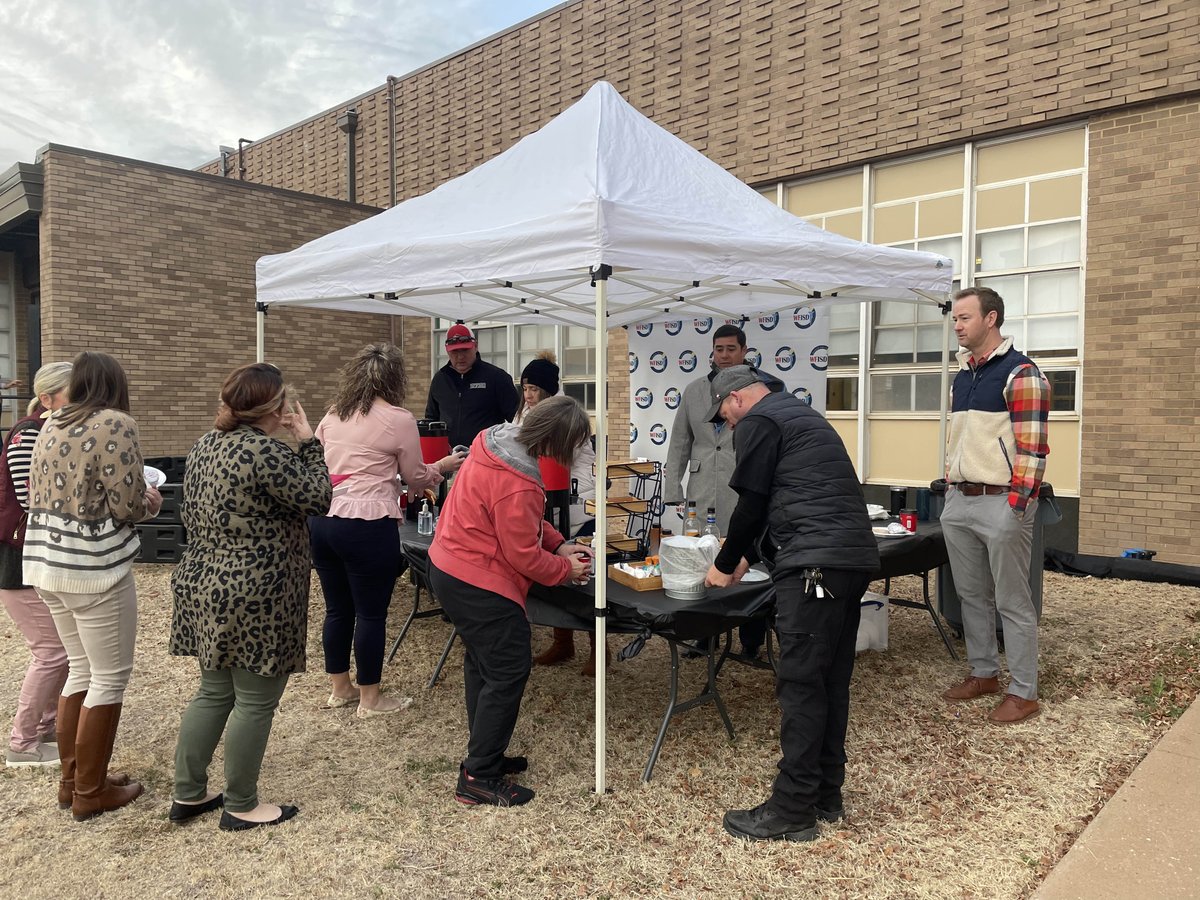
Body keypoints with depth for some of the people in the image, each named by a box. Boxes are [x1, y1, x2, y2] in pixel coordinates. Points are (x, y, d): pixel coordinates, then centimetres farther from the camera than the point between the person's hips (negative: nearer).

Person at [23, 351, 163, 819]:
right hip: (94, 567, -8)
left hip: (46, 562, 8)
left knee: (82, 668, 19)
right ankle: (90, 792, 13)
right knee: (110, 676, 4)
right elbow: (128, 505, -17)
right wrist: (152, 502, 4)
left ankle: (71, 778, 29)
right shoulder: (115, 424, -13)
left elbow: (41, 496, 16)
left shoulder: (51, 425, 11)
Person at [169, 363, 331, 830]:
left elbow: (192, 516, 16)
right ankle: (241, 807, 19)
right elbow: (318, 499, -15)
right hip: (254, 600, -9)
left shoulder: (205, 446, 8)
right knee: (255, 702, 5)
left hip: (205, 587, 9)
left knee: (213, 693, 20)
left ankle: (187, 794, 30)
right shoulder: (265, 452, -21)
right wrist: (308, 441, -9)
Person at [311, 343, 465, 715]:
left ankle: (339, 688, 32)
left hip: (321, 520, 7)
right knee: (371, 613, 6)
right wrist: (442, 466, 22)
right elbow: (416, 479, 3)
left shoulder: (332, 415, 11)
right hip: (367, 525, -6)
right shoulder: (399, 419, -6)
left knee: (337, 608, 18)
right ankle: (370, 699, 18)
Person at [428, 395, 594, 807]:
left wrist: (559, 544, 6)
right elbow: (523, 555, -20)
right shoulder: (515, 483, -29)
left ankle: (484, 754, 35)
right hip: (479, 585, -11)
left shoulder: (500, 440, 2)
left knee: (483, 664, 20)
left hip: (449, 567, 11)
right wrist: (567, 569, -4)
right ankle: (479, 779, 8)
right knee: (508, 673, -2)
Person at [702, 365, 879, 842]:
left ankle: (792, 812, 3)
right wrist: (747, 556, 34)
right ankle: (826, 794, 24)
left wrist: (725, 565, 10)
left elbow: (752, 504, -4)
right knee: (831, 681, 14)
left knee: (800, 685, -4)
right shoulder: (802, 415, 27)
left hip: (814, 565, -10)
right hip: (855, 557, 10)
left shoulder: (758, 422, -1)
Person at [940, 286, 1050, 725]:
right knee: (971, 594, 15)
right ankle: (984, 674, 29)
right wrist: (950, 492, 16)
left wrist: (1016, 507, -19)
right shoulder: (961, 377, 15)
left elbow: (1031, 447, -15)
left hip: (1000, 504, -8)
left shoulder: (1021, 373, -9)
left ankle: (1023, 693, 13)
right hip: (958, 503, 8)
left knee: (1012, 602, 1)